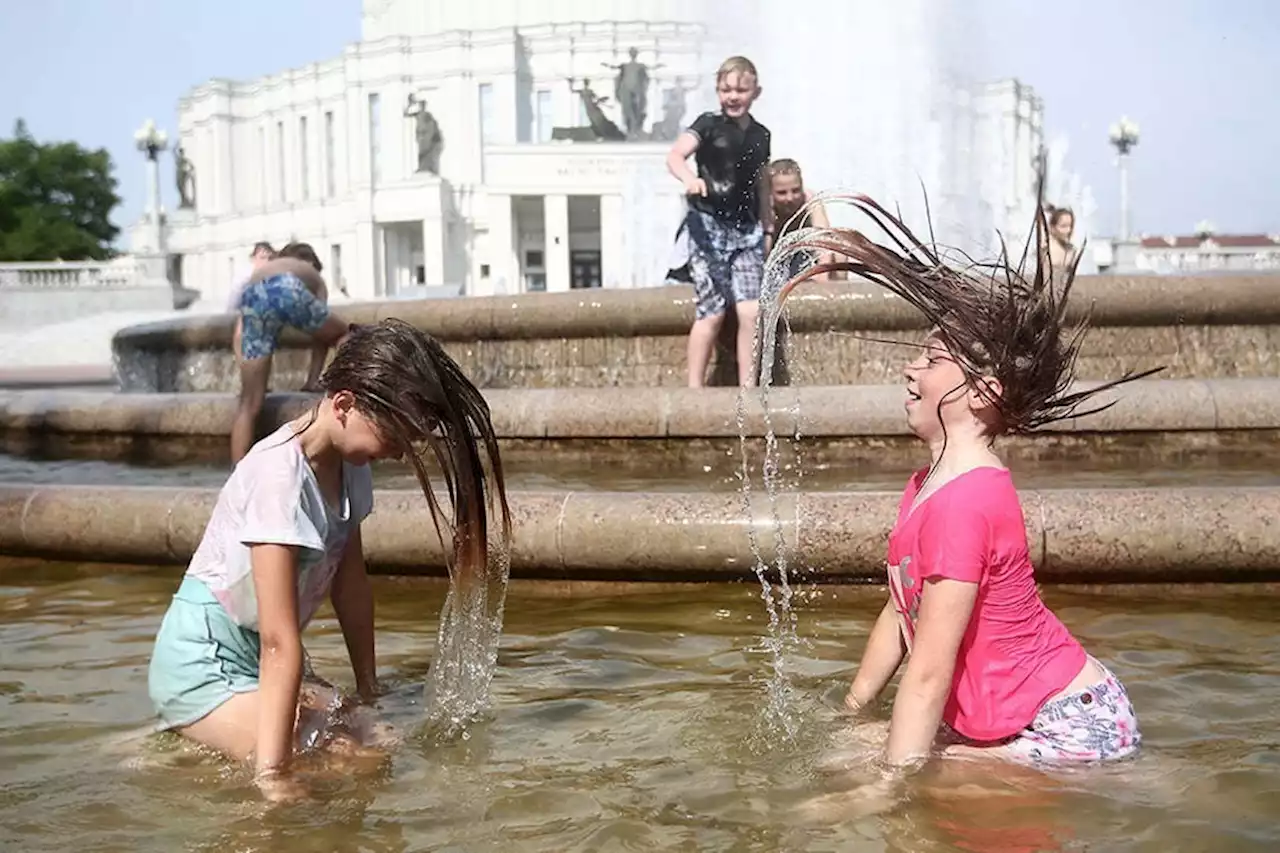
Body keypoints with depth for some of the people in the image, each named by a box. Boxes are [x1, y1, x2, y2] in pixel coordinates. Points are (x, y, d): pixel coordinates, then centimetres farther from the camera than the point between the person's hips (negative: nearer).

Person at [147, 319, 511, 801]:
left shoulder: (347, 464, -1)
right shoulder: (280, 475, -28)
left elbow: (350, 585, 8)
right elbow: (279, 641, -31)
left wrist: (368, 691, 12)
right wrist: (271, 775, -30)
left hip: (253, 657, 10)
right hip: (201, 664, -10)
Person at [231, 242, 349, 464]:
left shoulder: (260, 271, 44)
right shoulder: (313, 275, 39)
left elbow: (241, 333, 34)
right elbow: (322, 329, 34)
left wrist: (251, 384, 35)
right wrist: (312, 381, 36)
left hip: (253, 296, 3)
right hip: (288, 290, -2)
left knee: (249, 402, 7)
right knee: (342, 335, 30)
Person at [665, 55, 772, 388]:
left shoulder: (760, 135, 13)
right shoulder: (708, 124, -3)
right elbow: (675, 155, -19)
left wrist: (768, 229, 22)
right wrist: (690, 178, -39)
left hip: (747, 229, 5)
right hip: (708, 224, -4)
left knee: (751, 311, -5)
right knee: (713, 310, -7)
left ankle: (748, 386, 4)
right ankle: (695, 387, 4)